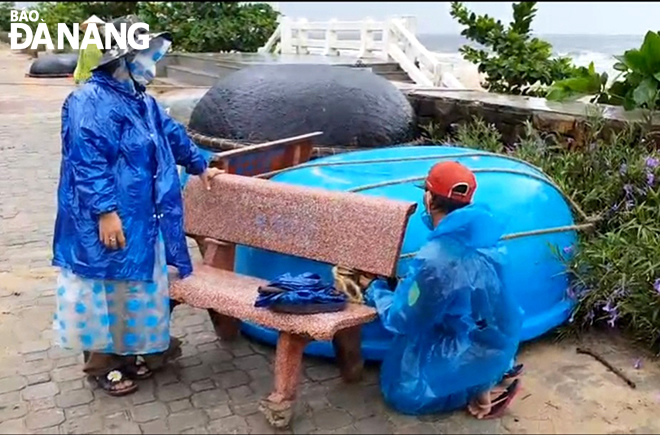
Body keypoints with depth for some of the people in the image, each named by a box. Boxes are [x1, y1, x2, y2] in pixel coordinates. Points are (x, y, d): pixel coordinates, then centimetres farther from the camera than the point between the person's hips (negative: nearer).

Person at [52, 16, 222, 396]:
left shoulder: (143, 102, 13)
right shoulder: (90, 102, -16)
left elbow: (174, 136, 28)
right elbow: (87, 162, -23)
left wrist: (200, 166, 38)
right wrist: (105, 211, -27)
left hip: (143, 219, 9)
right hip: (107, 221, -9)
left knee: (137, 288, 18)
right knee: (106, 290, 4)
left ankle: (126, 352, 35)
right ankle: (101, 364, 21)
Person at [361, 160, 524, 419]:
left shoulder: (436, 259, -30)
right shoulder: (478, 234, -6)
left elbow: (402, 320, -16)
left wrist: (373, 288, -2)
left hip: (476, 349, -8)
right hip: (497, 337, 8)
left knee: (401, 393, 6)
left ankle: (482, 386, 1)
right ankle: (492, 371, 16)